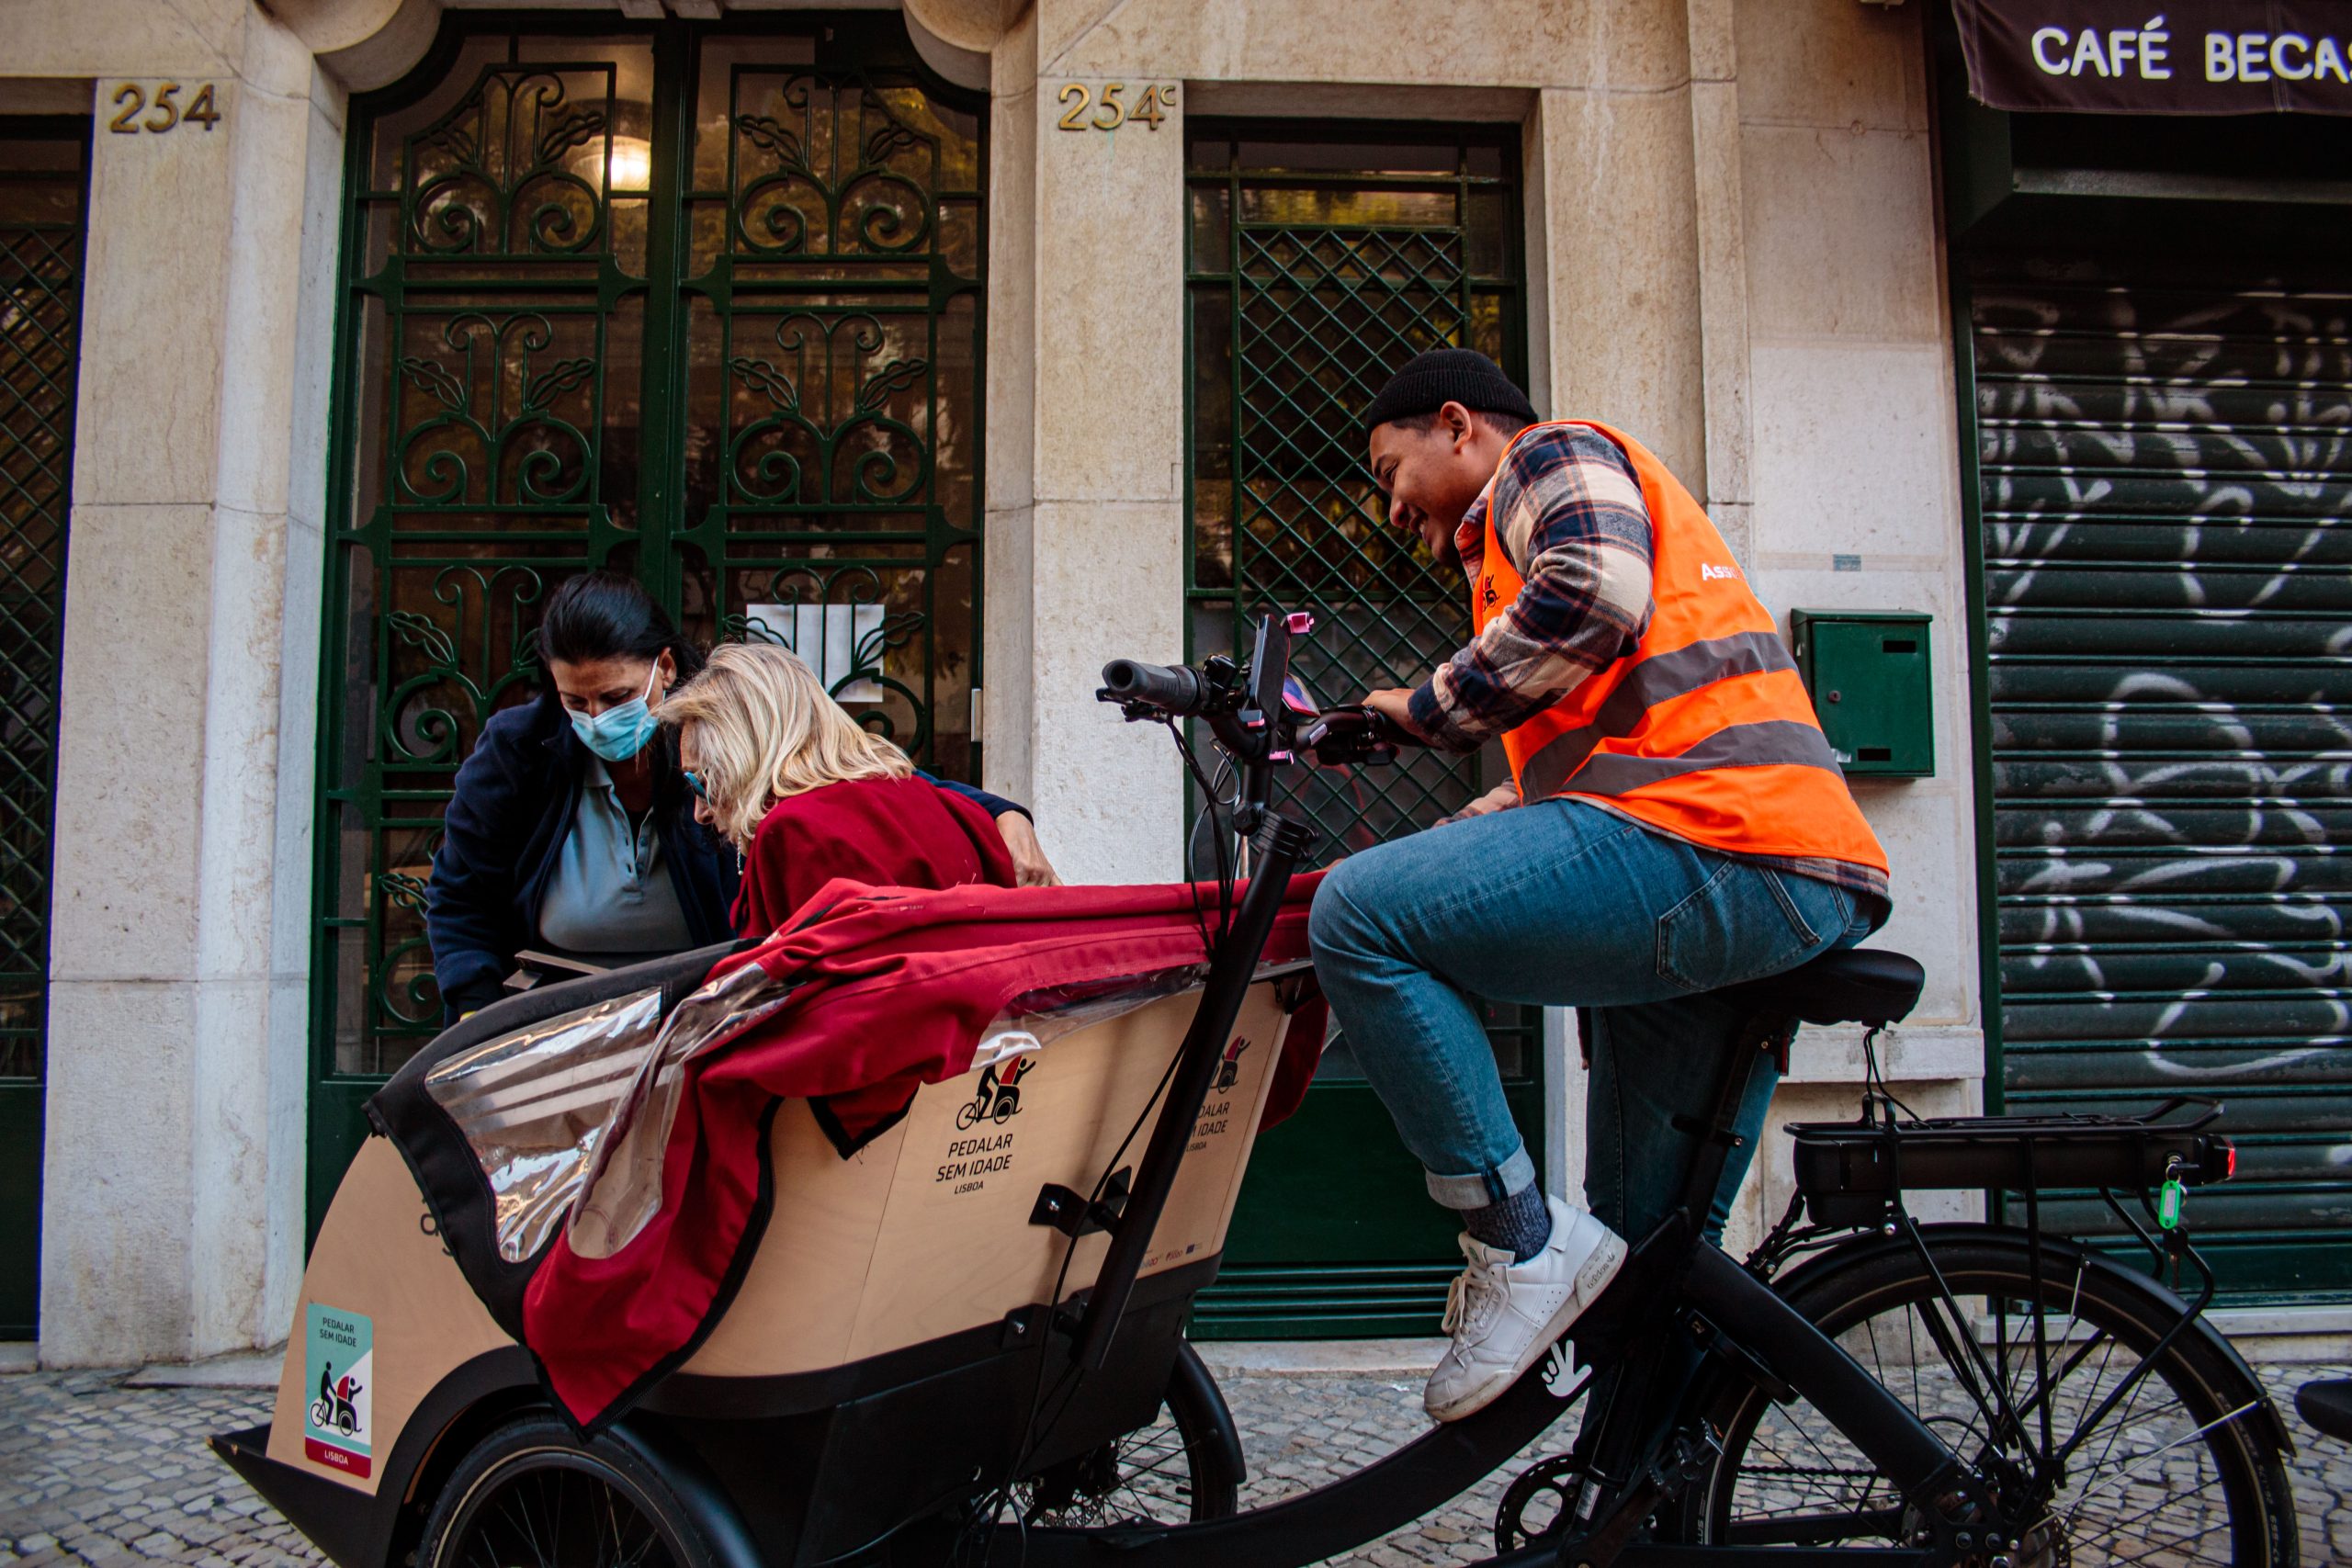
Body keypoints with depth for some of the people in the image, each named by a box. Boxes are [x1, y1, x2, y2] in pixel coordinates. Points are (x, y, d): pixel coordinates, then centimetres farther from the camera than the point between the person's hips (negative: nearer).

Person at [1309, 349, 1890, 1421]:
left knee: (1359, 914, -19)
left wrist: (1434, 709, -6)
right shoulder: (1516, 526, 37)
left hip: (1712, 849, -11)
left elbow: (1596, 589, -17)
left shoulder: (1556, 454, 8)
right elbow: (1580, 759, 32)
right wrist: (1453, 841, 21)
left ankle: (1518, 1243, -14)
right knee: (1650, 1247, 16)